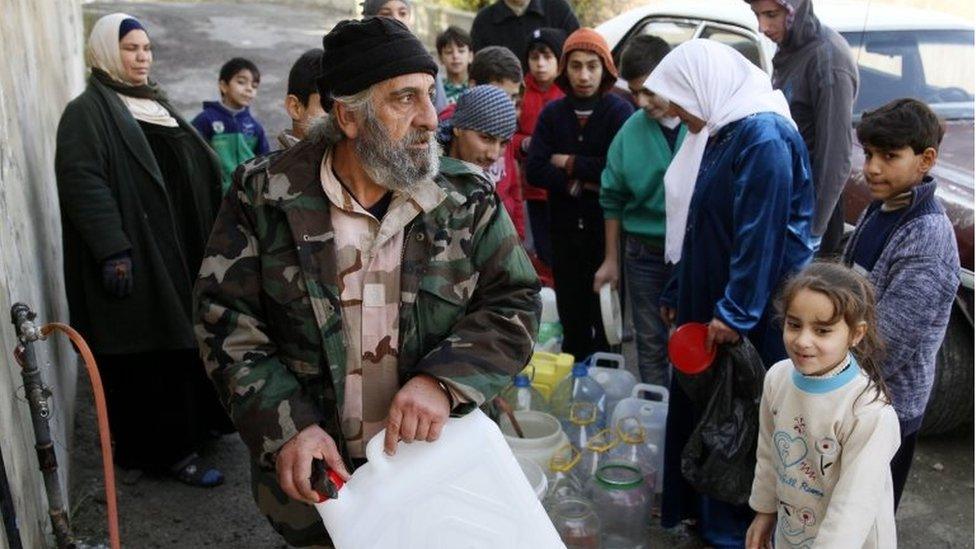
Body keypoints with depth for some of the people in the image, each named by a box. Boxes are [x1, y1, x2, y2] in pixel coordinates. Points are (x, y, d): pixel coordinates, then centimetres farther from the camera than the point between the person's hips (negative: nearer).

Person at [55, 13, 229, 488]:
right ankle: (166, 449, 9)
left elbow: (198, 168, 24)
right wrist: (112, 252, -26)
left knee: (185, 339, 15)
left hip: (180, 250, 8)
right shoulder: (87, 112, -7)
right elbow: (84, 184, -18)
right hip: (135, 257, -8)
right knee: (150, 355, -2)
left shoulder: (156, 103, 18)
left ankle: (194, 422, 30)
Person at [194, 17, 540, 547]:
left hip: (435, 459, 1)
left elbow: (514, 304, -5)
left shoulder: (468, 198, -5)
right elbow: (226, 319, -7)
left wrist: (443, 380, -22)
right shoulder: (265, 192, -8)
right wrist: (286, 427, -18)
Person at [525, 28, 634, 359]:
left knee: (607, 316, 4)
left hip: (606, 227, -3)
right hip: (565, 228, 3)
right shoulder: (552, 113, 5)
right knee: (571, 316, 12)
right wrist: (578, 184, -15)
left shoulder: (619, 111, -5)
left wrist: (568, 163, -8)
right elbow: (534, 170, -4)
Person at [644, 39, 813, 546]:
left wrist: (736, 311, -22)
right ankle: (700, 505, 33)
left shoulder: (763, 135, -19)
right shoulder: (717, 133, 11)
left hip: (751, 311, -9)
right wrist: (677, 293, 18)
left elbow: (762, 230, -23)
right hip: (707, 301, 9)